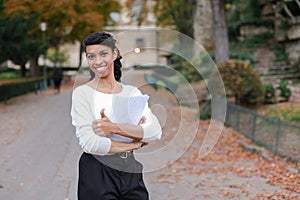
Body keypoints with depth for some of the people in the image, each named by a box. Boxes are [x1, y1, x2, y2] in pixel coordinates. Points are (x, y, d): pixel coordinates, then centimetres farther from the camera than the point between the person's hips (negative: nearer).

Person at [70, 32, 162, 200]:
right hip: (96, 175, -3)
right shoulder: (82, 93, -5)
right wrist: (134, 144, -7)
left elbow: (156, 132, -8)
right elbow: (89, 143, -16)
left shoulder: (132, 92, 5)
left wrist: (114, 128, -18)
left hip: (132, 172, 3)